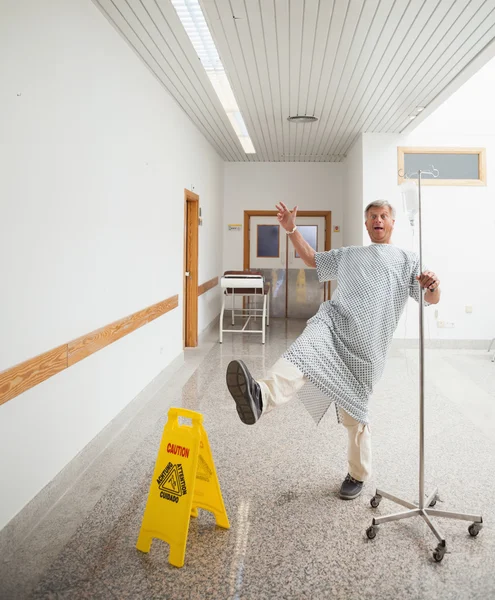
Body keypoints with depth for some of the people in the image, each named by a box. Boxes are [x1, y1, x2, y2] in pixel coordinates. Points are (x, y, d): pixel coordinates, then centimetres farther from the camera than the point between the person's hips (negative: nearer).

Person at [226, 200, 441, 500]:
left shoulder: (408, 260, 15)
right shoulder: (349, 255, 25)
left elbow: (431, 299, 5)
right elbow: (313, 259, 33)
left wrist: (433, 285, -19)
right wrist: (292, 230, 21)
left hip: (366, 342, -2)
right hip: (332, 321, 2)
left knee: (354, 412, 5)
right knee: (305, 349, -33)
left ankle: (358, 475, 27)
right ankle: (261, 396, -60)